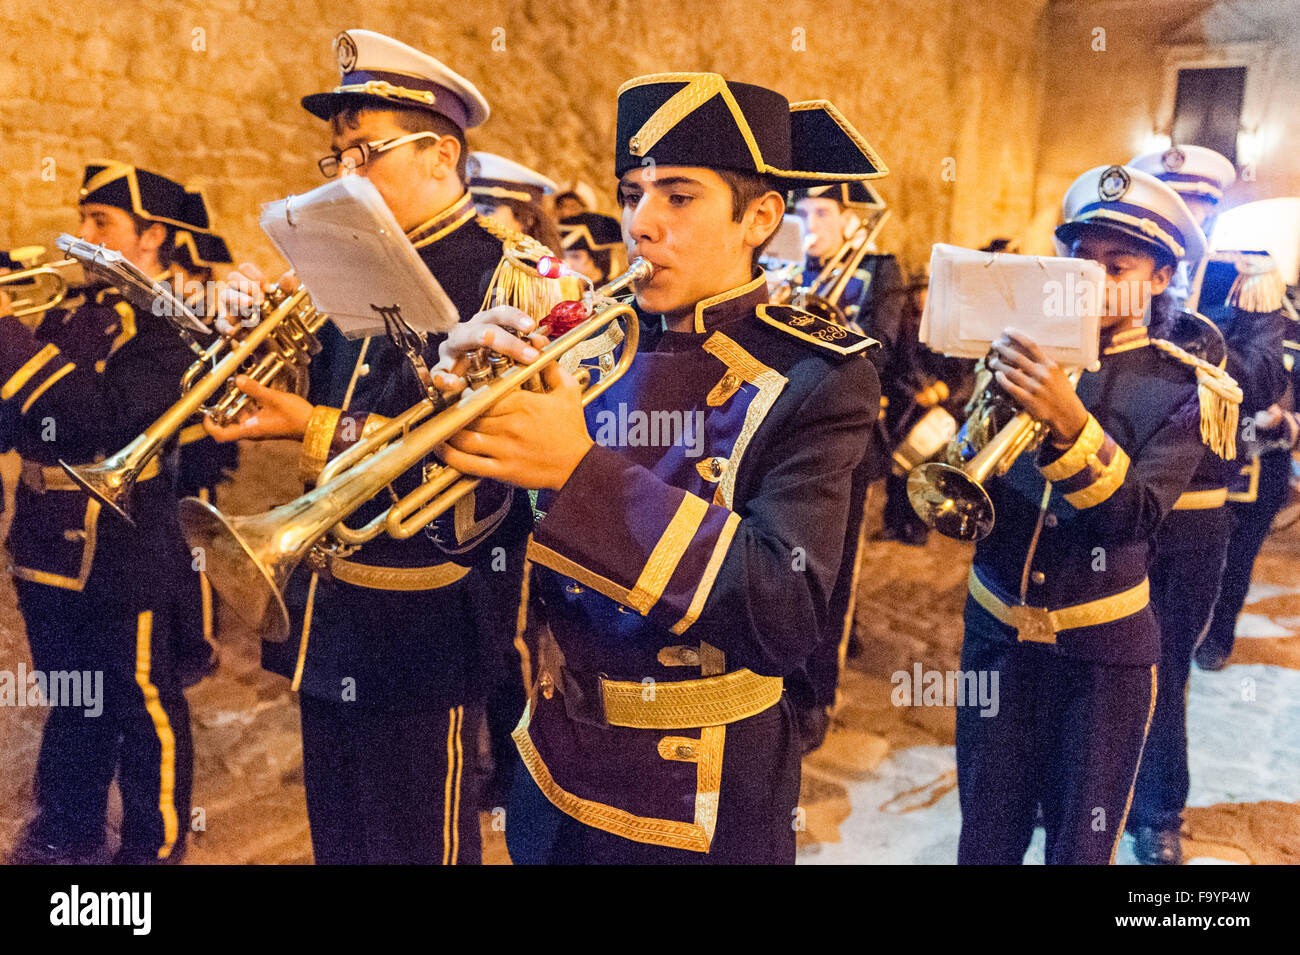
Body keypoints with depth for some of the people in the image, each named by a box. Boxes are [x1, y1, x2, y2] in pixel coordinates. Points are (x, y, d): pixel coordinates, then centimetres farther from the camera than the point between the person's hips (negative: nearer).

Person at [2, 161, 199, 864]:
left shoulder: (174, 322, -12)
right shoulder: (75, 311, 11)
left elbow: (100, 417, -26)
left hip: (127, 549, -7)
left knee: (143, 703, 7)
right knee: (71, 700, 21)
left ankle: (154, 845, 25)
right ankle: (67, 831, 39)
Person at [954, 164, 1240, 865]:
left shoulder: (1182, 387, -4)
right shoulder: (1027, 353, 2)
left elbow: (1134, 517, -20)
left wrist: (1069, 422, -36)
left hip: (1103, 649, -1)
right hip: (999, 629, 2)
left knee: (1079, 845, 12)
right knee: (986, 840, 12)